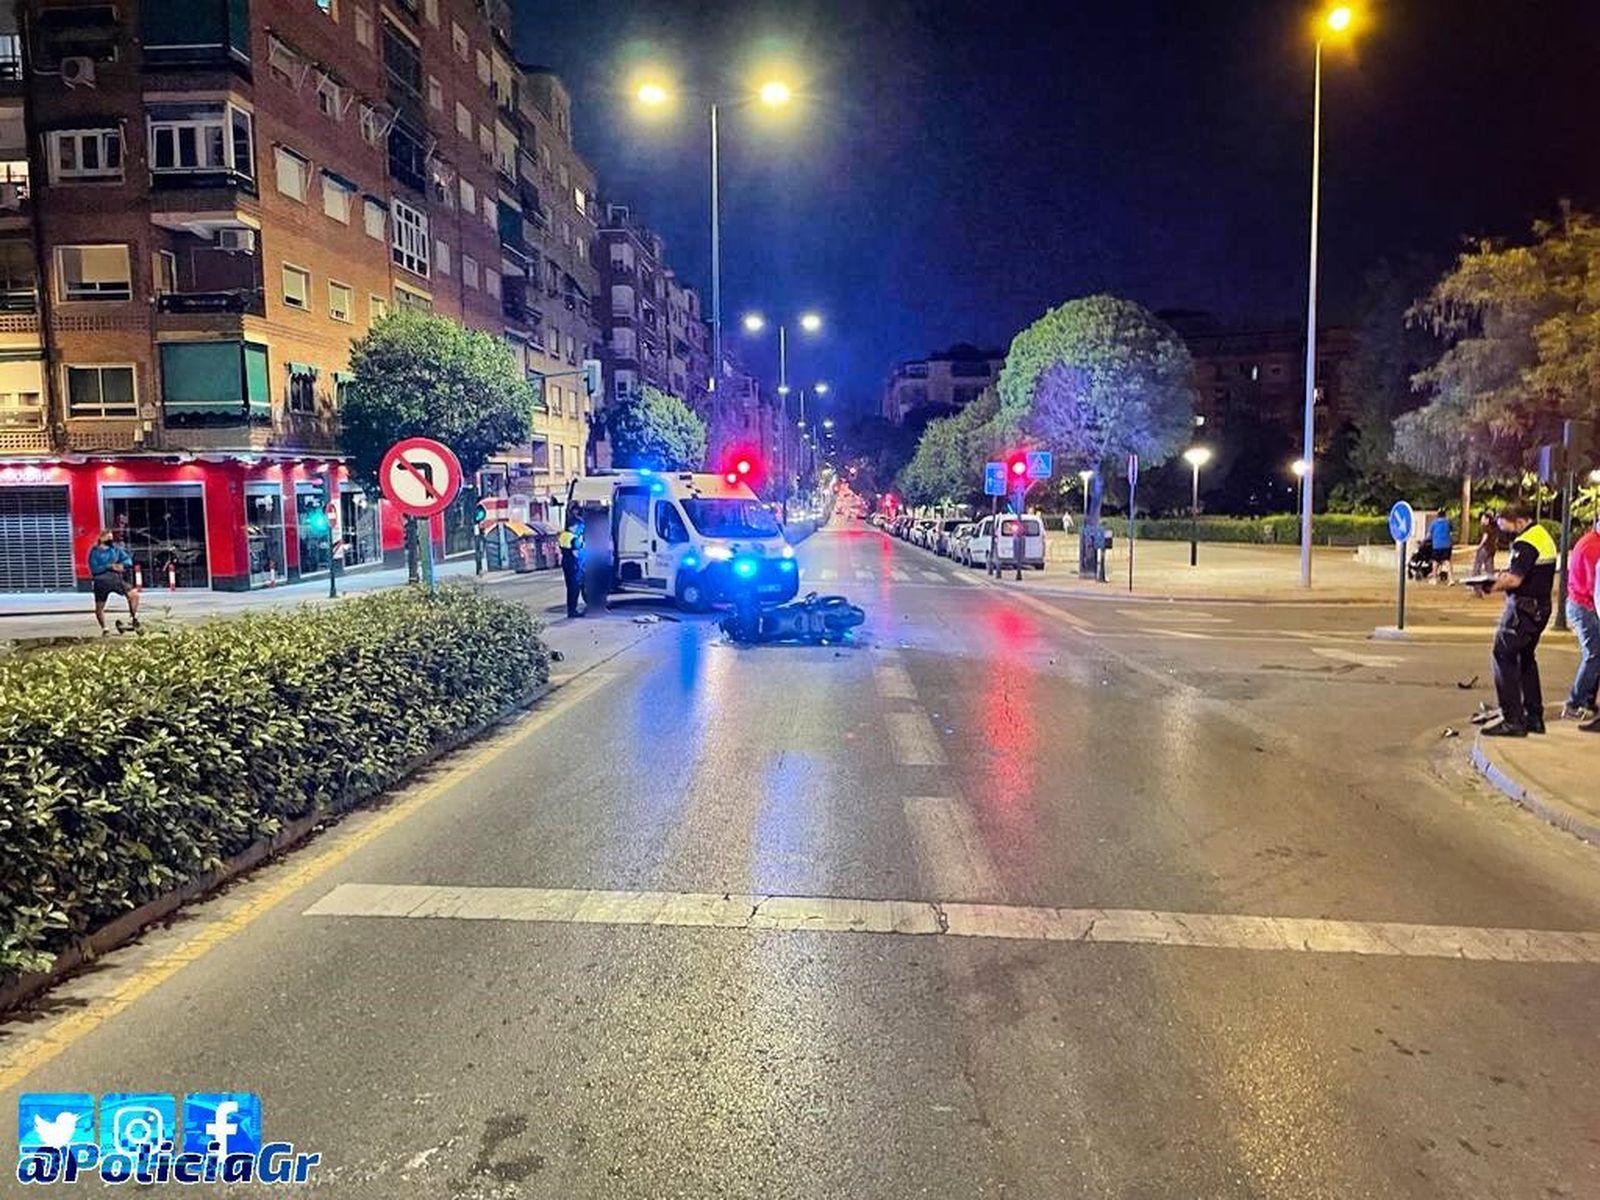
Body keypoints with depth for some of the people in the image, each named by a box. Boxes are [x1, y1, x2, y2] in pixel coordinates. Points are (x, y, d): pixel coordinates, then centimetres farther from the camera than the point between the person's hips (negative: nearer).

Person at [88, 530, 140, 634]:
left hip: (116, 579, 2)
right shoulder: (94, 551, -2)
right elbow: (94, 569, -11)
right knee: (99, 608, 4)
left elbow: (128, 560, 3)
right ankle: (103, 628, 22)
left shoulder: (116, 549, 7)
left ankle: (134, 617, 1)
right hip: (101, 582, -2)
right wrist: (109, 566, -20)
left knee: (134, 594, -16)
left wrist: (122, 565, -17)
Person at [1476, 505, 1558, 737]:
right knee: (1526, 659, 18)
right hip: (1541, 606, 10)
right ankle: (1534, 718, 23)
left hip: (1524, 607, -10)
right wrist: (1506, 574, 6)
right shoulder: (1544, 535, 15)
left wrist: (1489, 588, -14)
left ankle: (1513, 720, -8)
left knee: (1504, 657, -6)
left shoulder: (1525, 543, -18)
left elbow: (1515, 580, -26)